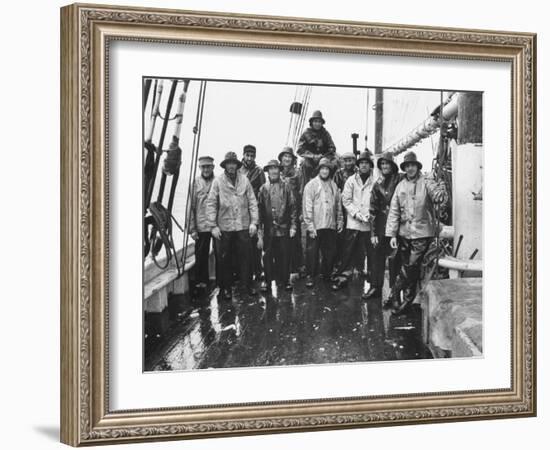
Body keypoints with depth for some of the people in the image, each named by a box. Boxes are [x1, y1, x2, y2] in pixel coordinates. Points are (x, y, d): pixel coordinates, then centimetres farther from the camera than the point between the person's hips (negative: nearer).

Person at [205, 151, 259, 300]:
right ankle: (225, 287, 17)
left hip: (243, 226, 1)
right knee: (224, 258, 6)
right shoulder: (218, 181, -1)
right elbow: (211, 204, -1)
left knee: (245, 256, 2)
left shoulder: (244, 180, 4)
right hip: (224, 227, -1)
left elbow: (252, 202, 6)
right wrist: (213, 225, -6)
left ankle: (246, 284, 14)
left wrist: (254, 222, 0)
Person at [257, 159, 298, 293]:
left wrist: (293, 226, -2)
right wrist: (260, 233, 0)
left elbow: (293, 207, 5)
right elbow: (259, 210, 4)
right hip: (268, 230, 0)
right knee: (268, 257, 4)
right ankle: (267, 281, 15)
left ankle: (285, 280, 16)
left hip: (284, 228, 0)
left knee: (284, 256, 4)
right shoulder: (263, 189, 4)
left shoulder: (286, 187, 5)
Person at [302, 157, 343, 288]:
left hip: (330, 226, 4)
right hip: (315, 226, -4)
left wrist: (340, 221, 13)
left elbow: (338, 205, 17)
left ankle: (326, 274, 23)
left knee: (330, 252, 7)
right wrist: (310, 225, -11)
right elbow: (307, 206, -6)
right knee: (312, 252, -1)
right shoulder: (311, 185, -3)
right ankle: (310, 276, 10)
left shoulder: (333, 186, 11)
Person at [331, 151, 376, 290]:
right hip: (353, 222, 0)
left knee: (371, 252, 3)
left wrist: (370, 214, -12)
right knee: (348, 252, 1)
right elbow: (346, 200, 2)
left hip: (369, 224, 0)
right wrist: (357, 214, -8)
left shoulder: (374, 182, 2)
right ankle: (343, 277, 7)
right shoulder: (351, 180, 6)